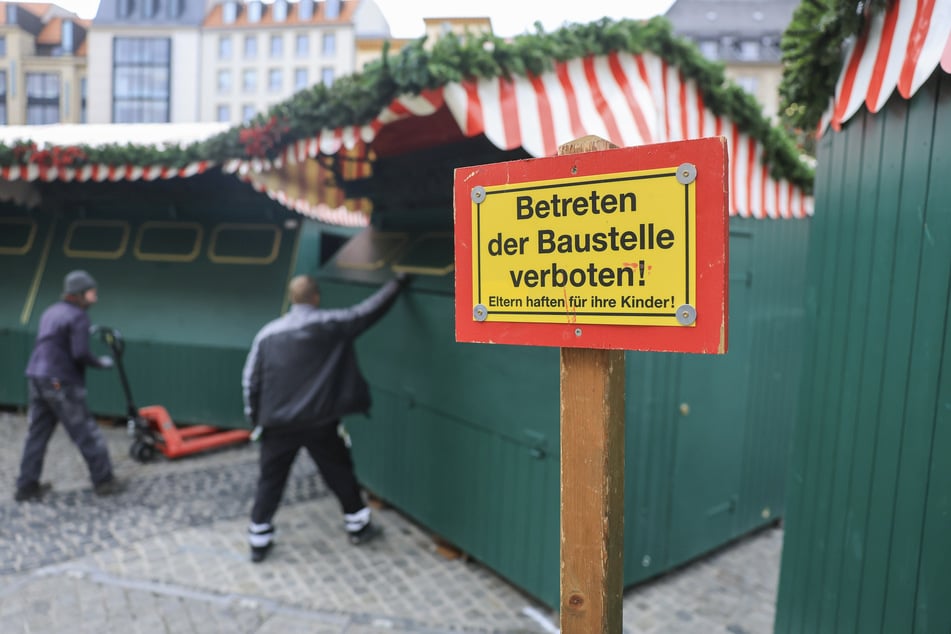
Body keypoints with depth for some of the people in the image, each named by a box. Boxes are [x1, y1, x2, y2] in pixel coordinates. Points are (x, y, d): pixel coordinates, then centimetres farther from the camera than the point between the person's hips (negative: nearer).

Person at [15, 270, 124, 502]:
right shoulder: (78, 316, -13)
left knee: (37, 434, 14)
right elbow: (80, 354, -21)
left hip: (38, 378, 8)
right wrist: (101, 362, -5)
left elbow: (53, 346, 16)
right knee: (87, 434, 1)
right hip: (60, 383, -8)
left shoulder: (51, 312, 14)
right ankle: (104, 480, 10)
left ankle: (27, 486, 20)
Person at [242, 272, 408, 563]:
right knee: (340, 473, 15)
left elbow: (250, 380, 4)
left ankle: (259, 542, 21)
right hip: (320, 422, -2)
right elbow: (369, 310, -2)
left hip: (277, 424, 3)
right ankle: (358, 526, 29)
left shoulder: (268, 333, 2)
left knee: (270, 481, 14)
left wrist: (254, 416, 16)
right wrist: (397, 284, 10)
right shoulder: (331, 324, -9)